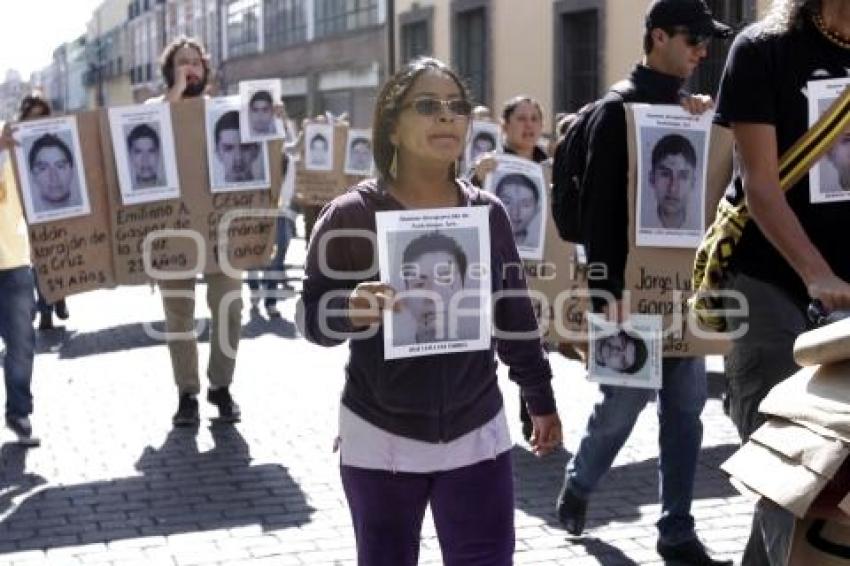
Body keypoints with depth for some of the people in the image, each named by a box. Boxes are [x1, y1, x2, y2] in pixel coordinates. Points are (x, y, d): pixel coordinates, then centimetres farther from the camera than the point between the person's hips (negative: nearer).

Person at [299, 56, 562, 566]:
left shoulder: (489, 213, 1)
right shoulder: (351, 215, -9)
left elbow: (515, 313, 10)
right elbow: (311, 316, -7)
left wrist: (541, 400, 15)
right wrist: (350, 310, -29)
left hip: (477, 434, 2)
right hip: (380, 439, -2)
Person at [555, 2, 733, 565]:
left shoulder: (692, 110, 12)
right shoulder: (617, 110, -8)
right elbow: (598, 207, -14)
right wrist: (608, 289, -20)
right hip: (633, 288, -6)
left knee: (686, 409, 6)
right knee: (624, 403, 3)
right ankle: (578, 486, 29)